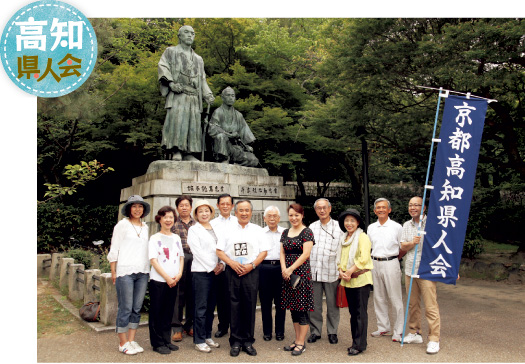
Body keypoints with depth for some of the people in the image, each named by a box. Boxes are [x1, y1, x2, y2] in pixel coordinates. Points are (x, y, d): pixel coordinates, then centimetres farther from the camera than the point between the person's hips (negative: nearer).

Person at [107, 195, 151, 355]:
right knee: (125, 308, -1)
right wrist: (113, 272, -3)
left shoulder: (145, 227, 15)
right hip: (125, 271, -5)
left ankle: (132, 340, 19)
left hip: (142, 272, 5)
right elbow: (114, 249, -1)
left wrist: (148, 269, 14)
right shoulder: (122, 224, 0)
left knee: (137, 308, 8)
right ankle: (123, 343, 11)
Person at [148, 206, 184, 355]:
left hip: (173, 281, 5)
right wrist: (167, 277, -13)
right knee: (157, 313, 2)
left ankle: (166, 341, 23)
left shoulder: (176, 238, 11)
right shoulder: (155, 238, -3)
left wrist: (179, 273, -4)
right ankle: (157, 343, 13)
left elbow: (181, 257, 13)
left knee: (168, 312, 12)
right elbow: (153, 260, -9)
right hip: (158, 280, -4)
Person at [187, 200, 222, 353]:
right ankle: (199, 340, 7)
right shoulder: (193, 230, -2)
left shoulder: (215, 228, 15)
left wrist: (221, 264, -1)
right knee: (201, 307, -3)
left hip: (215, 271, 6)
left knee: (211, 306, 11)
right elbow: (198, 251, -9)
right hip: (201, 271, -6)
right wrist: (212, 266, -9)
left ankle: (207, 336, 23)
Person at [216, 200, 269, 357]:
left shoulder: (257, 230, 8)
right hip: (232, 272, 0)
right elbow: (219, 251, 6)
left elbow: (264, 251, 4)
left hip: (251, 272, 0)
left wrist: (251, 265, -9)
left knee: (249, 307, 3)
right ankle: (235, 341, 14)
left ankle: (248, 341, 16)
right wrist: (232, 263, -9)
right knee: (234, 307, 3)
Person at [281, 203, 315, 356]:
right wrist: (284, 268, -6)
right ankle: (297, 340, 23)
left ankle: (301, 343, 9)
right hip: (287, 274, 6)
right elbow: (282, 253, 11)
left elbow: (306, 254, -13)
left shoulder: (307, 232, -6)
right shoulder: (285, 233, 12)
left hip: (302, 272, -6)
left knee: (302, 308, -1)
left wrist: (291, 269, -15)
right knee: (293, 308, 12)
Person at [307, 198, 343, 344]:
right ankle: (315, 331, 21)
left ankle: (332, 332, 22)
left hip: (331, 272, -2)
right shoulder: (311, 227, 13)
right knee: (314, 305, 7)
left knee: (332, 304, 6)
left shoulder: (338, 227, 3)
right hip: (313, 271, 2)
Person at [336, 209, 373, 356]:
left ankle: (360, 345, 6)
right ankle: (355, 341, 23)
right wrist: (341, 271, -2)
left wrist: (350, 272, -16)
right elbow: (340, 257, 15)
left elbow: (364, 258, -16)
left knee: (361, 313, -1)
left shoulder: (363, 237, -8)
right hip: (347, 281, 7)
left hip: (361, 279, -7)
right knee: (353, 312, 13)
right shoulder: (343, 238, 14)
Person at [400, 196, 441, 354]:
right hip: (410, 270, 5)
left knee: (431, 306, -5)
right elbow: (403, 246, 8)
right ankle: (415, 333, 26)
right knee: (412, 304, 13)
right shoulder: (406, 225, 12)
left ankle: (434, 339, 5)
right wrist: (412, 243, -14)